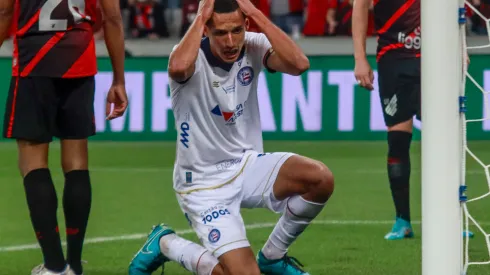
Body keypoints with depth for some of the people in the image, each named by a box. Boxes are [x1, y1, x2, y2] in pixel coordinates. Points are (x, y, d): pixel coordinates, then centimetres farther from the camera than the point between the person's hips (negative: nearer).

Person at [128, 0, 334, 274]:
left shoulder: (253, 48, -5)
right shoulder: (193, 56, -18)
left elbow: (299, 64, -25)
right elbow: (178, 68, -45)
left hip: (247, 164, 5)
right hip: (204, 184, -5)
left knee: (321, 179, -22)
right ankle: (165, 244, 12)